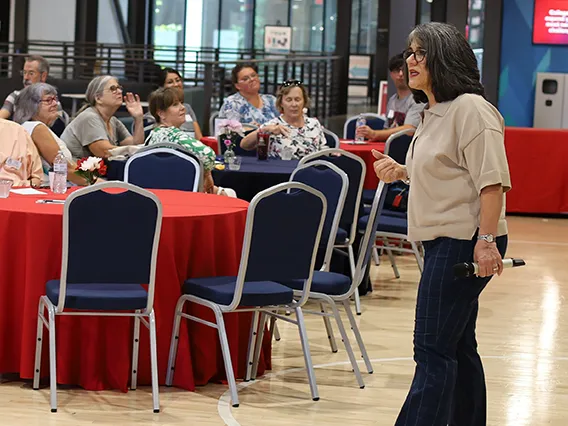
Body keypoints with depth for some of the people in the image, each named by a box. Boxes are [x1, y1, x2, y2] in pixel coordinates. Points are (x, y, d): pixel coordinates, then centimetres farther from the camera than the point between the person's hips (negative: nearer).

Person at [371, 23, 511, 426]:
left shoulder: (471, 109, -14)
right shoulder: (433, 113, 16)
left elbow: (492, 180, -21)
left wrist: (487, 239, -26)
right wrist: (401, 172, 12)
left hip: (464, 242, -10)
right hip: (444, 241, 10)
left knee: (433, 350, -10)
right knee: (457, 346, 16)